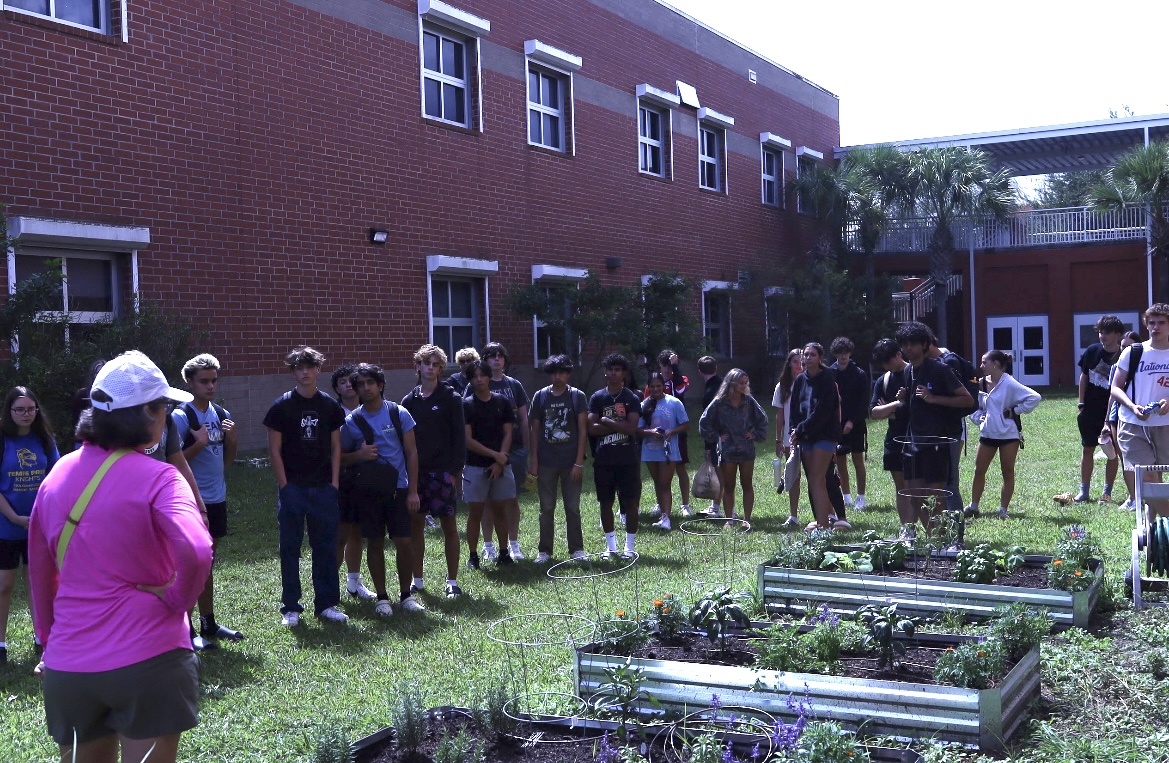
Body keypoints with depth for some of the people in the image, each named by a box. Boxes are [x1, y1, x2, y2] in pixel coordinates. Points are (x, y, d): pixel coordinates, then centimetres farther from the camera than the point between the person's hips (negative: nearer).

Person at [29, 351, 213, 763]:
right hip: (147, 659, -5)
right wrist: (178, 598, -11)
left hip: (67, 666, 5)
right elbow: (196, 552, -30)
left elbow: (40, 570, 14)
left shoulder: (59, 473, 5)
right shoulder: (157, 478, -13)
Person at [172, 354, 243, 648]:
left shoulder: (222, 415, 9)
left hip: (217, 499, 7)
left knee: (207, 565, 16)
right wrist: (198, 444, -24)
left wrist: (231, 440, -3)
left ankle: (208, 624, 26)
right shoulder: (180, 417, -12)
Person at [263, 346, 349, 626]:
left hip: (323, 487, 3)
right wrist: (284, 485, -8)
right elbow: (275, 450, -2)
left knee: (326, 547, 7)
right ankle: (290, 608, 11)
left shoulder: (330, 406, 7)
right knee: (290, 548, 4)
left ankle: (327, 603, 16)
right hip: (292, 487, -2)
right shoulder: (282, 406, -2)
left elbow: (335, 446, 10)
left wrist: (334, 482, 1)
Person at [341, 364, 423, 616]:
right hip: (367, 491, 1)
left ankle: (406, 595, 14)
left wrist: (413, 491, -4)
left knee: (404, 542, -2)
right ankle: (382, 597, 17)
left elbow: (411, 453, 2)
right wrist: (358, 455, -13)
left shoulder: (399, 414, 0)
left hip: (398, 489, 0)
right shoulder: (352, 421, 1)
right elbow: (340, 457, 10)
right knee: (375, 544, 6)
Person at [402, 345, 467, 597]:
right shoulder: (410, 400, 9)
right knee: (415, 523, 6)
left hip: (443, 470, -4)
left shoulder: (451, 398, -1)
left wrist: (456, 470, -11)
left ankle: (452, 581, 7)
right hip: (415, 470, 4)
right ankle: (417, 580, 17)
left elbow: (459, 437, -5)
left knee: (448, 524, 0)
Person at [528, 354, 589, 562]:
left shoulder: (577, 396, -1)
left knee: (573, 508, 6)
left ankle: (576, 549, 15)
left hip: (570, 462, -1)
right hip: (546, 463, 1)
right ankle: (545, 551, 14)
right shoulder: (540, 396, 3)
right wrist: (533, 461, 0)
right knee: (546, 508, 6)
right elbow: (535, 430, 6)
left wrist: (579, 462, -8)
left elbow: (583, 430, -2)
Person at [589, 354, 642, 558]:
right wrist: (619, 426, -11)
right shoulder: (597, 398, 4)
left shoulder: (632, 398, -1)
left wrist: (606, 421, -9)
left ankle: (630, 546, 11)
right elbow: (591, 428, -6)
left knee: (630, 502, 2)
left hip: (628, 459, -2)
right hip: (603, 460, 2)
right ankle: (610, 546, 19)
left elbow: (631, 428, -14)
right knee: (605, 503, 7)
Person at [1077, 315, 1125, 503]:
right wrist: (1080, 403, 3)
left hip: (1112, 412, -3)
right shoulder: (1093, 350, -2)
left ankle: (1107, 491, 14)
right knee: (1088, 450, 8)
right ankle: (1084, 490, 15)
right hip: (1090, 410, 3)